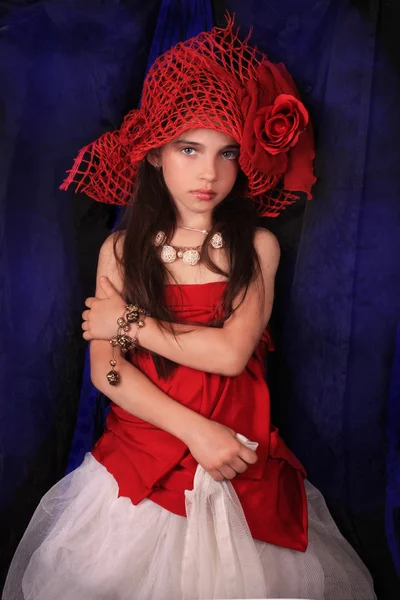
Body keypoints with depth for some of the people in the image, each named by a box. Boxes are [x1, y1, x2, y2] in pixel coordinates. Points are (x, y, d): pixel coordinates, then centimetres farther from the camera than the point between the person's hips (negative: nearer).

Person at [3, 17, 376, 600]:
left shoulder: (258, 246, -7)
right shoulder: (122, 249, -4)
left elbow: (231, 351, -17)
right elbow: (105, 368, -9)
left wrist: (130, 323, -10)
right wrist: (194, 430, -18)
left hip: (238, 455, 0)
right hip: (140, 452, 1)